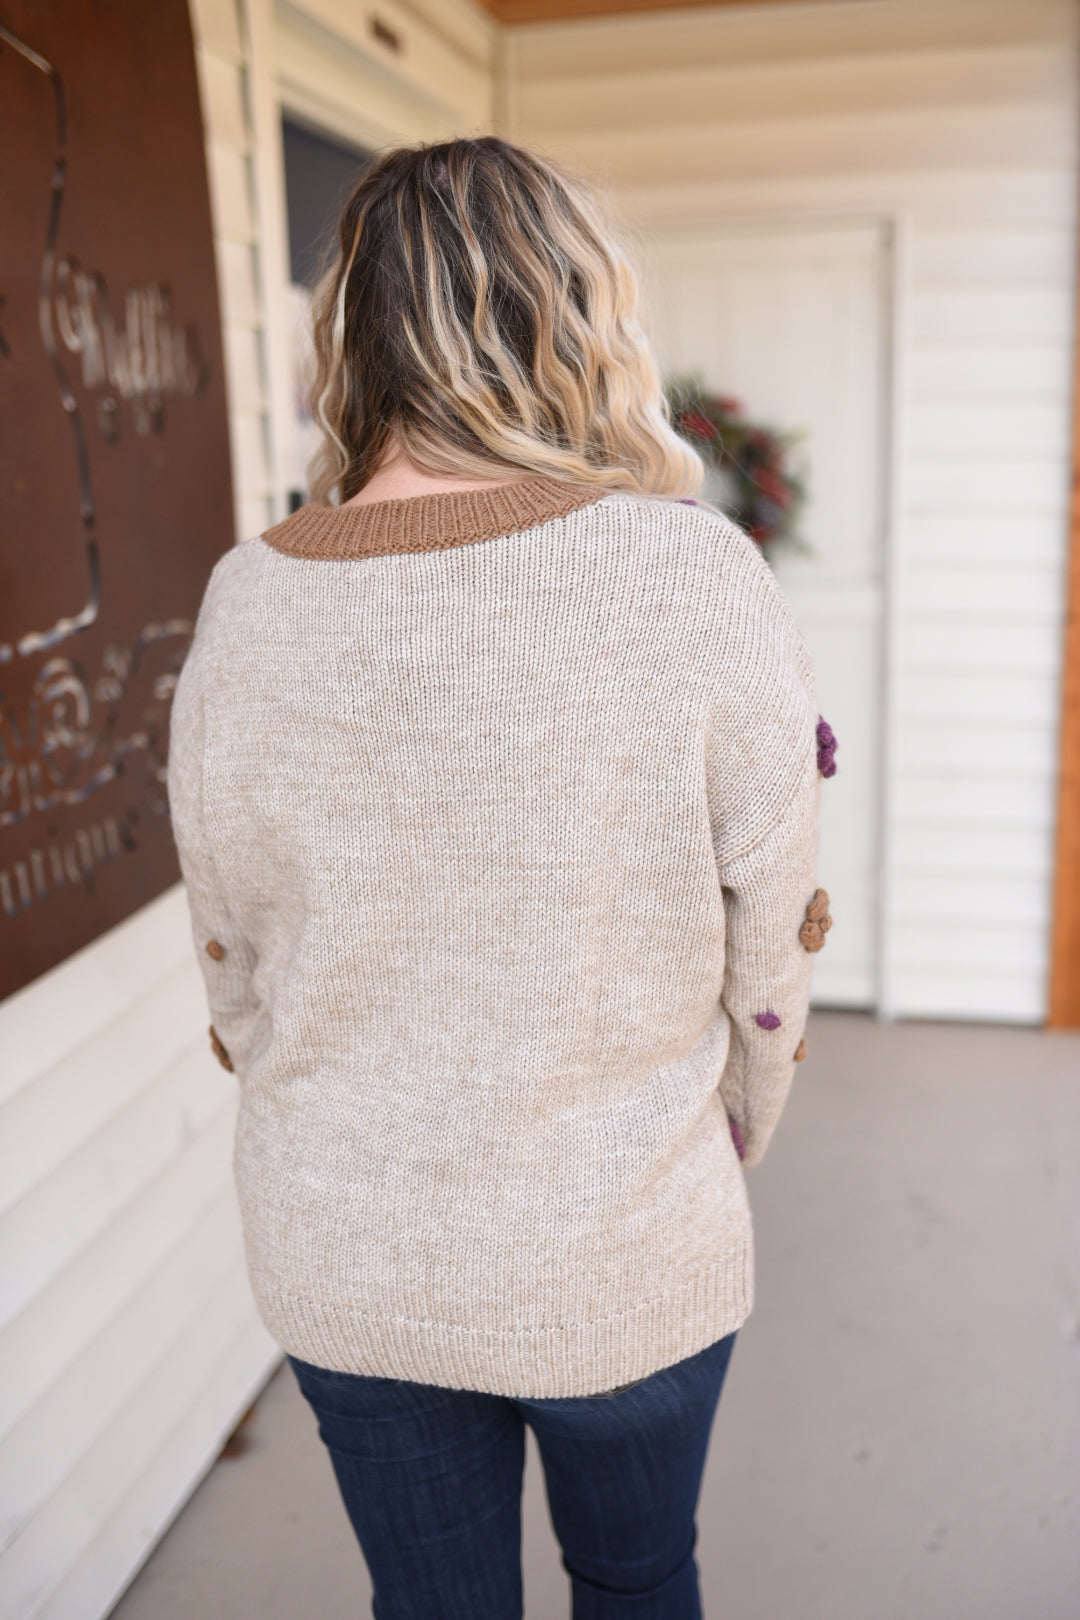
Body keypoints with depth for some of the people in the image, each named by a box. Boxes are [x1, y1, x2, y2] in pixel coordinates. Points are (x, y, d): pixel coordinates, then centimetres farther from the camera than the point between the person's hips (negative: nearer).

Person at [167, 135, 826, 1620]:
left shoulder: (245, 609, -12)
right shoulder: (696, 582, -20)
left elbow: (239, 976, -2)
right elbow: (765, 959, -10)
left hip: (339, 1270, 2)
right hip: (625, 1270, -1)